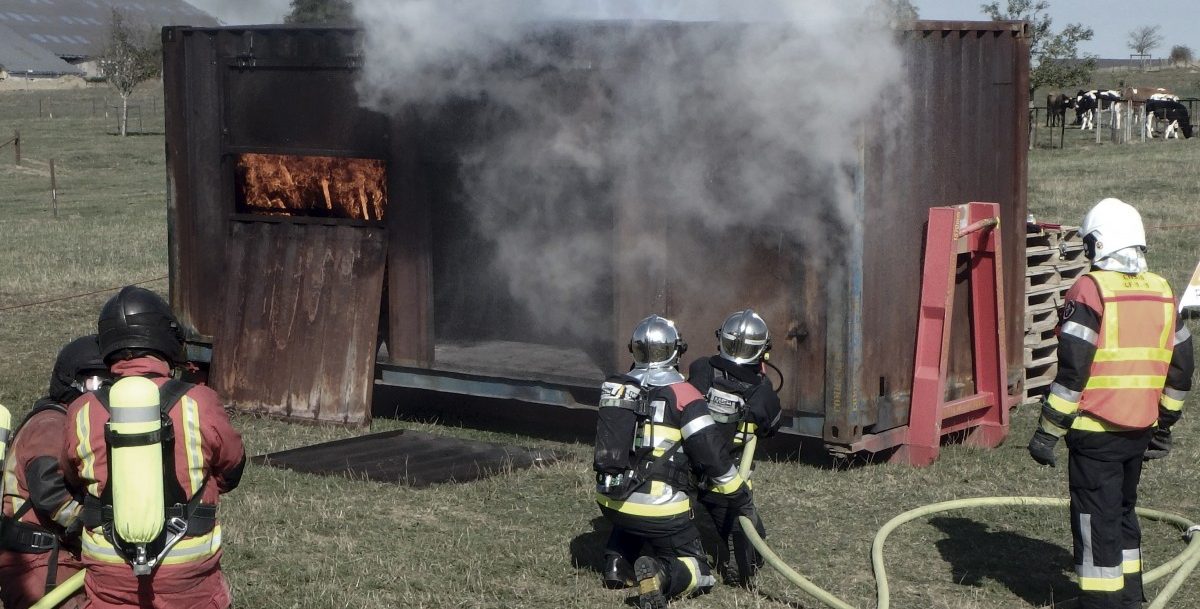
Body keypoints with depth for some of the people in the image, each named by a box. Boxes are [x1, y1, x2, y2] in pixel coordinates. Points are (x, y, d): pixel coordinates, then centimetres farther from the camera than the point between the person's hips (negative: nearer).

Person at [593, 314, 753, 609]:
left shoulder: (615, 389, 5)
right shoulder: (682, 394, -10)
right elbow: (710, 452, -11)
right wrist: (739, 494, -1)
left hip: (610, 501, 5)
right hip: (661, 509, -5)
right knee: (696, 573, 8)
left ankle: (617, 562, 14)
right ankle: (661, 573, -22)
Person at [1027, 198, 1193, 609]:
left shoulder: (1090, 290, -12)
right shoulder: (1161, 292, 8)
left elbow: (1072, 370, -17)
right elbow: (1180, 366, 14)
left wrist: (1048, 430, -11)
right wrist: (1165, 422, 25)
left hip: (1096, 431, -7)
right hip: (1140, 431, 7)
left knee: (1096, 519, 0)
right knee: (1124, 510, 21)